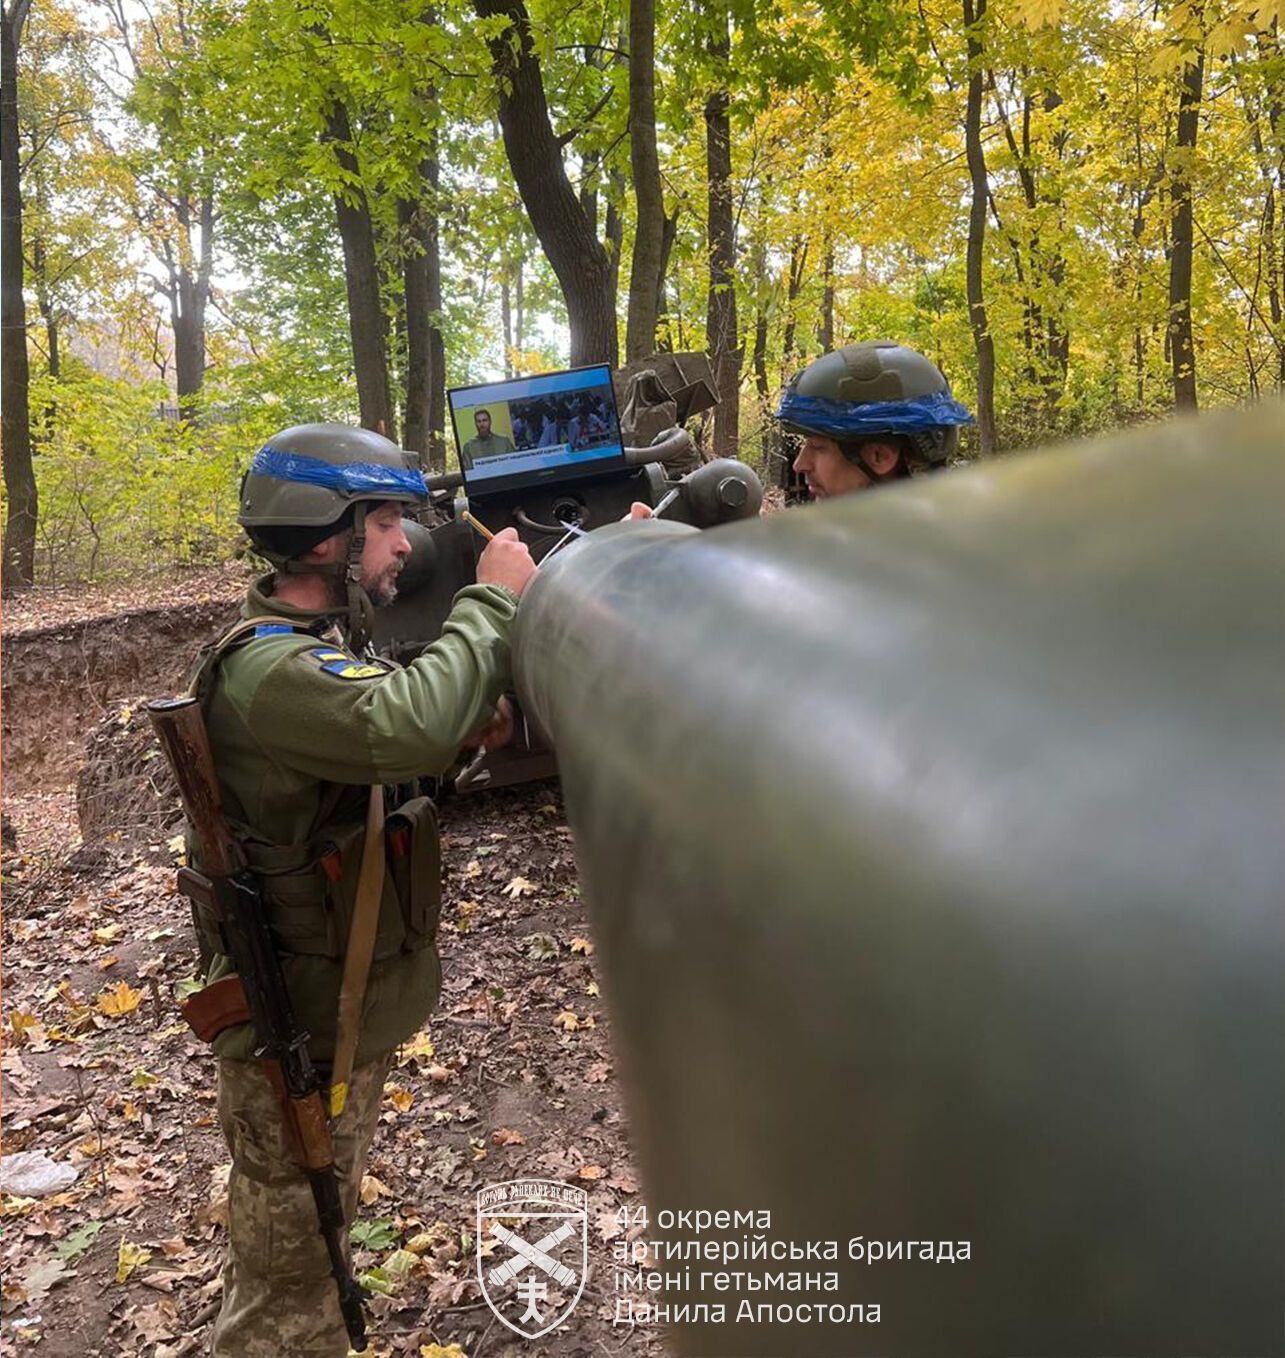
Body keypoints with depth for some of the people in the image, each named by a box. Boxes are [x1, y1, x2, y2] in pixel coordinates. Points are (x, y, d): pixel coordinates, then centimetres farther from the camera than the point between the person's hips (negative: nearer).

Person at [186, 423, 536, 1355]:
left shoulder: (320, 643, 7)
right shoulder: (268, 666, -26)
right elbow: (407, 726, -43)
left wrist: (472, 714, -11)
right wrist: (493, 597, -30)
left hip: (345, 1007, 10)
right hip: (299, 1034, -10)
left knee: (310, 1235, 29)